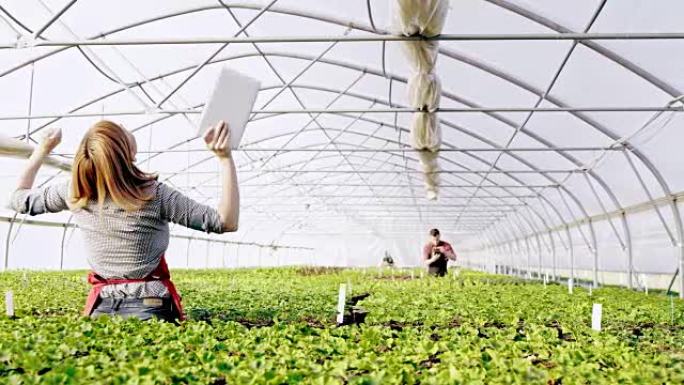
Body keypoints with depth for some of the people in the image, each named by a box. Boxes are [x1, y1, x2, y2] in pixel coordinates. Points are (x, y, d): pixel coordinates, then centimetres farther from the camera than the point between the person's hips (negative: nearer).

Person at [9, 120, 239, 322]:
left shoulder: (74, 194, -1)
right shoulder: (155, 196, -13)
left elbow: (20, 199, 18)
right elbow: (226, 222, -12)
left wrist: (43, 149, 25)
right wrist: (225, 157, -17)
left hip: (102, 305, 4)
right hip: (150, 306, -3)